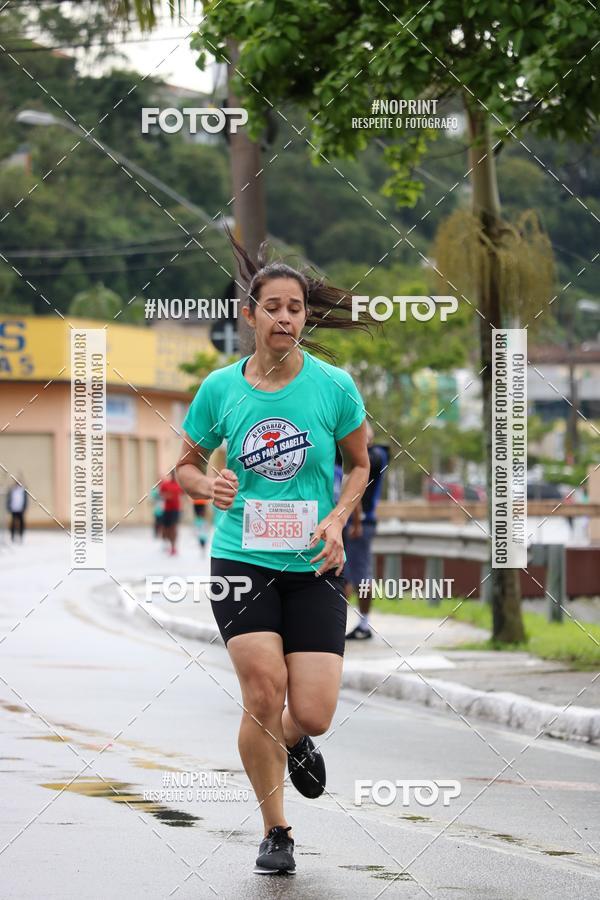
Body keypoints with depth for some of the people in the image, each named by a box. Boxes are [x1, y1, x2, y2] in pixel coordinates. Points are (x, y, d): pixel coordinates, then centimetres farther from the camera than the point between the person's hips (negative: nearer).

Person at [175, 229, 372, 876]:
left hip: (314, 567, 0)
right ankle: (275, 831, 4)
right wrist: (208, 486, -10)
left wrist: (337, 519, -6)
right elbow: (186, 464, 12)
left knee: (312, 714, -6)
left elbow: (360, 463, 11)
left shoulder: (333, 385, -2)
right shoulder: (219, 389, 0)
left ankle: (292, 743, 34)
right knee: (263, 692, -15)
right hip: (241, 561, 0)